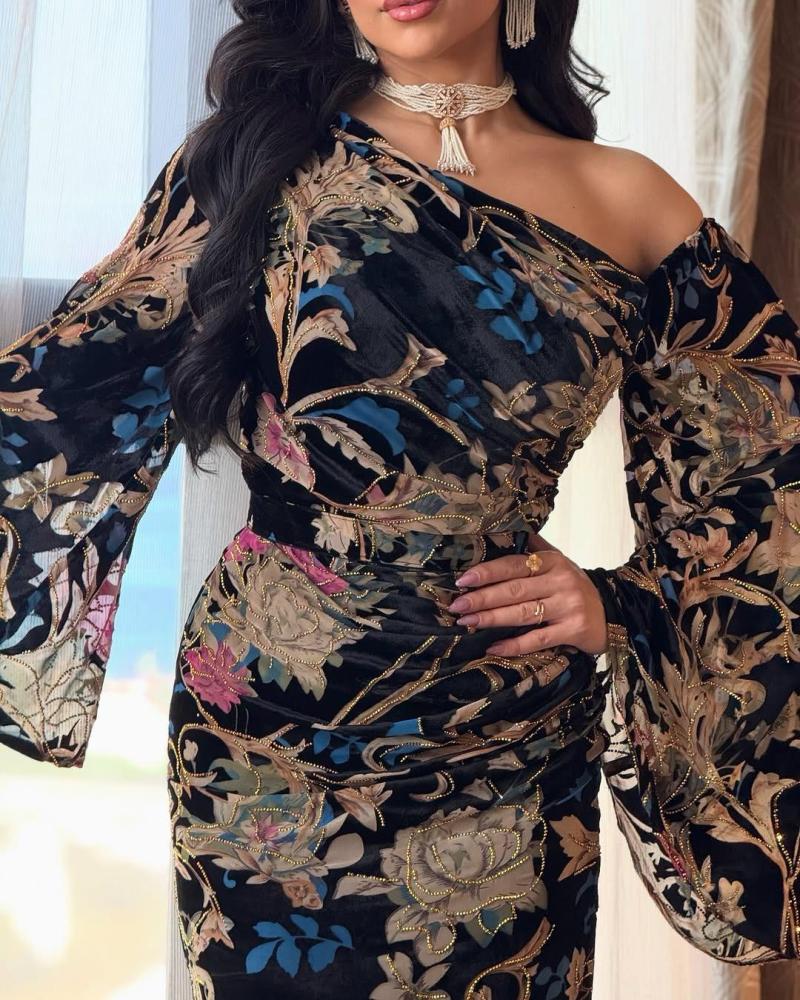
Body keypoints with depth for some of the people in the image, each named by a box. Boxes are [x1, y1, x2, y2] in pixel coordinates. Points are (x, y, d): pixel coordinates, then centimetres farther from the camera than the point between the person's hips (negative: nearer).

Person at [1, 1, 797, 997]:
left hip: (508, 739, 1)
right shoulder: (263, 145, 1)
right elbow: (83, 374, 1)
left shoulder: (628, 199, 2)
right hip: (268, 725, -1)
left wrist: (622, 608, -6)